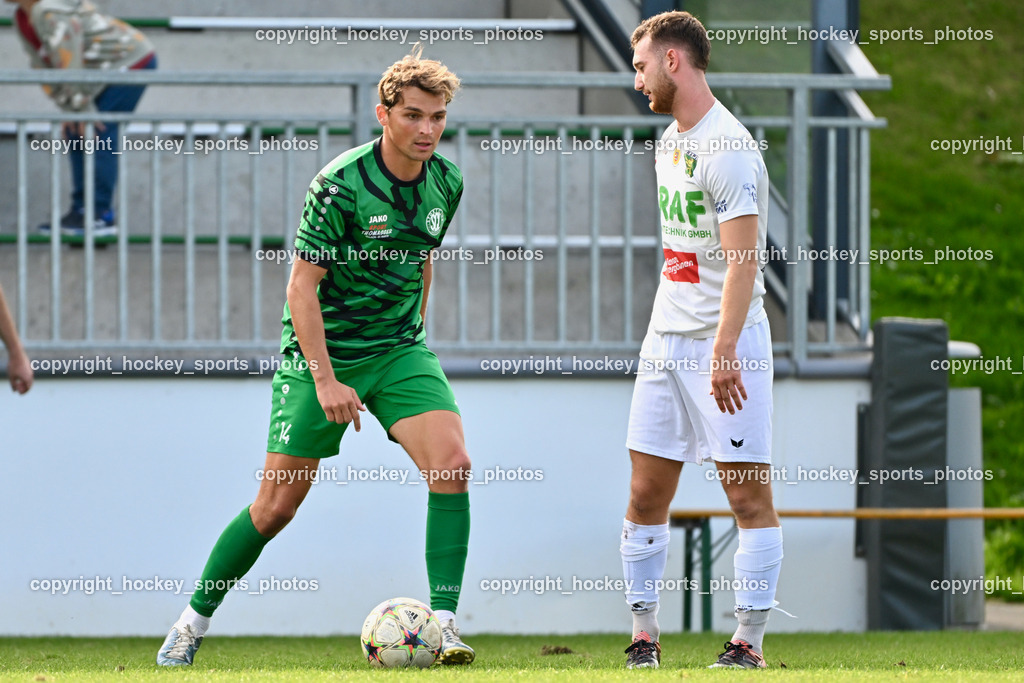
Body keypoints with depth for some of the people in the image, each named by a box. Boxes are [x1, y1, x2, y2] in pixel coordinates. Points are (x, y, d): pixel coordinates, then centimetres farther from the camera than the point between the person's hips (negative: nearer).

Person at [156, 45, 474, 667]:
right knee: (277, 505, 0)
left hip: (398, 349, 4)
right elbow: (302, 287, -17)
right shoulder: (341, 184, -19)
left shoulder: (446, 183, 0)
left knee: (452, 463, -19)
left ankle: (443, 622, -16)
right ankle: (195, 620, 19)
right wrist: (326, 381, -23)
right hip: (323, 352, -4)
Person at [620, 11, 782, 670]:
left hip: (726, 343, -9)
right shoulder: (671, 140, 14)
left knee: (749, 494, -4)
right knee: (646, 495, 6)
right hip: (667, 339, 9)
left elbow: (743, 258, -20)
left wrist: (723, 350, -26)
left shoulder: (728, 147, -14)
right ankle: (645, 635, 13)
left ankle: (749, 641, -2)